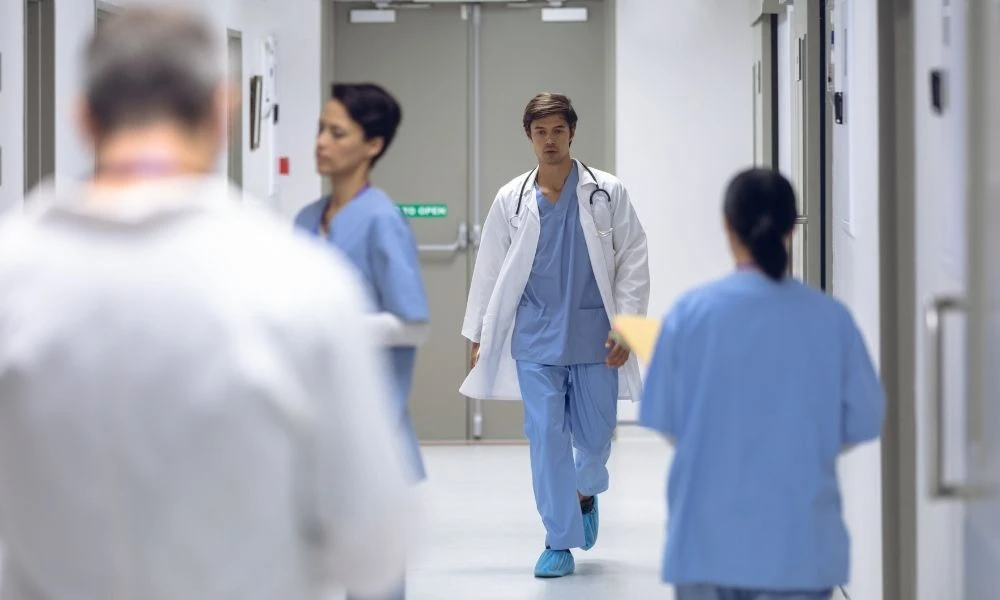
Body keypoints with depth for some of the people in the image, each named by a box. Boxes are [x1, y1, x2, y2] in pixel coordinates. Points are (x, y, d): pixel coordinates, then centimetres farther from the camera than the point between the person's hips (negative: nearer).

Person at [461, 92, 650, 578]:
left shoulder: (607, 194, 0)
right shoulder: (511, 200, 3)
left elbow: (633, 261, 1)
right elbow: (489, 270, 8)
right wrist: (478, 335, 7)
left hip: (594, 337, 0)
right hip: (536, 340, 0)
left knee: (594, 435, 7)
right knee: (546, 437, -4)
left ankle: (585, 491, 42)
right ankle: (560, 542, 5)